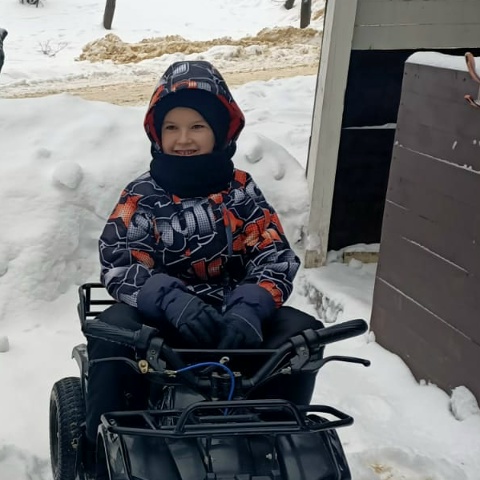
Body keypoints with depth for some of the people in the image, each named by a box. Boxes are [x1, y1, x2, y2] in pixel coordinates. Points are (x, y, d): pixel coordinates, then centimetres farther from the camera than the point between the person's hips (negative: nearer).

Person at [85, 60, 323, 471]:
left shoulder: (242, 191, 4)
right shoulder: (141, 197, 0)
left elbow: (276, 258, -5)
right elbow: (118, 265, -11)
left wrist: (248, 309, -27)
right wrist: (171, 301, -32)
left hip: (233, 318, 2)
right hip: (161, 319, -1)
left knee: (302, 332, -21)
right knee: (111, 333, -31)